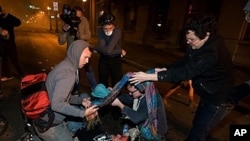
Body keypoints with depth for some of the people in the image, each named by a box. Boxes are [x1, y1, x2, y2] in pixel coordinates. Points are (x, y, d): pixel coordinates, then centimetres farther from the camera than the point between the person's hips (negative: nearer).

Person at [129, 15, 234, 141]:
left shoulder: (212, 52, -34)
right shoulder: (203, 45, -5)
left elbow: (185, 72, -40)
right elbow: (185, 63, 1)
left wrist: (148, 77, -41)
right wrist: (164, 69, -14)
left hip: (218, 99, -8)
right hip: (209, 95, 9)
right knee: (197, 125, 24)